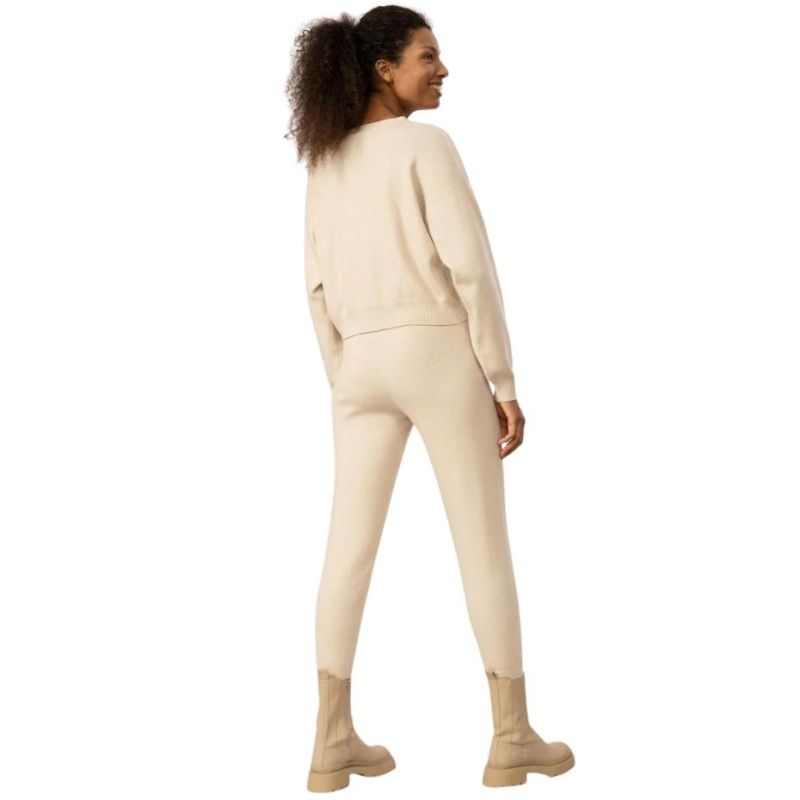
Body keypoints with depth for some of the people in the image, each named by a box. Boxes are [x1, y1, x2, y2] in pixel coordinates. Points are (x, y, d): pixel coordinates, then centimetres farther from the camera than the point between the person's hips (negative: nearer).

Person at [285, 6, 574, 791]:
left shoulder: (325, 165, 12)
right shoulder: (428, 145, -8)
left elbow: (321, 290, 13)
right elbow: (470, 265, -15)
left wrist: (343, 388, 18)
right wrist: (506, 383, -10)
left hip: (364, 365, 6)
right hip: (439, 357, -6)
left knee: (350, 549, 5)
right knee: (484, 542, 3)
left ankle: (334, 742, 5)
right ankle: (512, 738, 8)